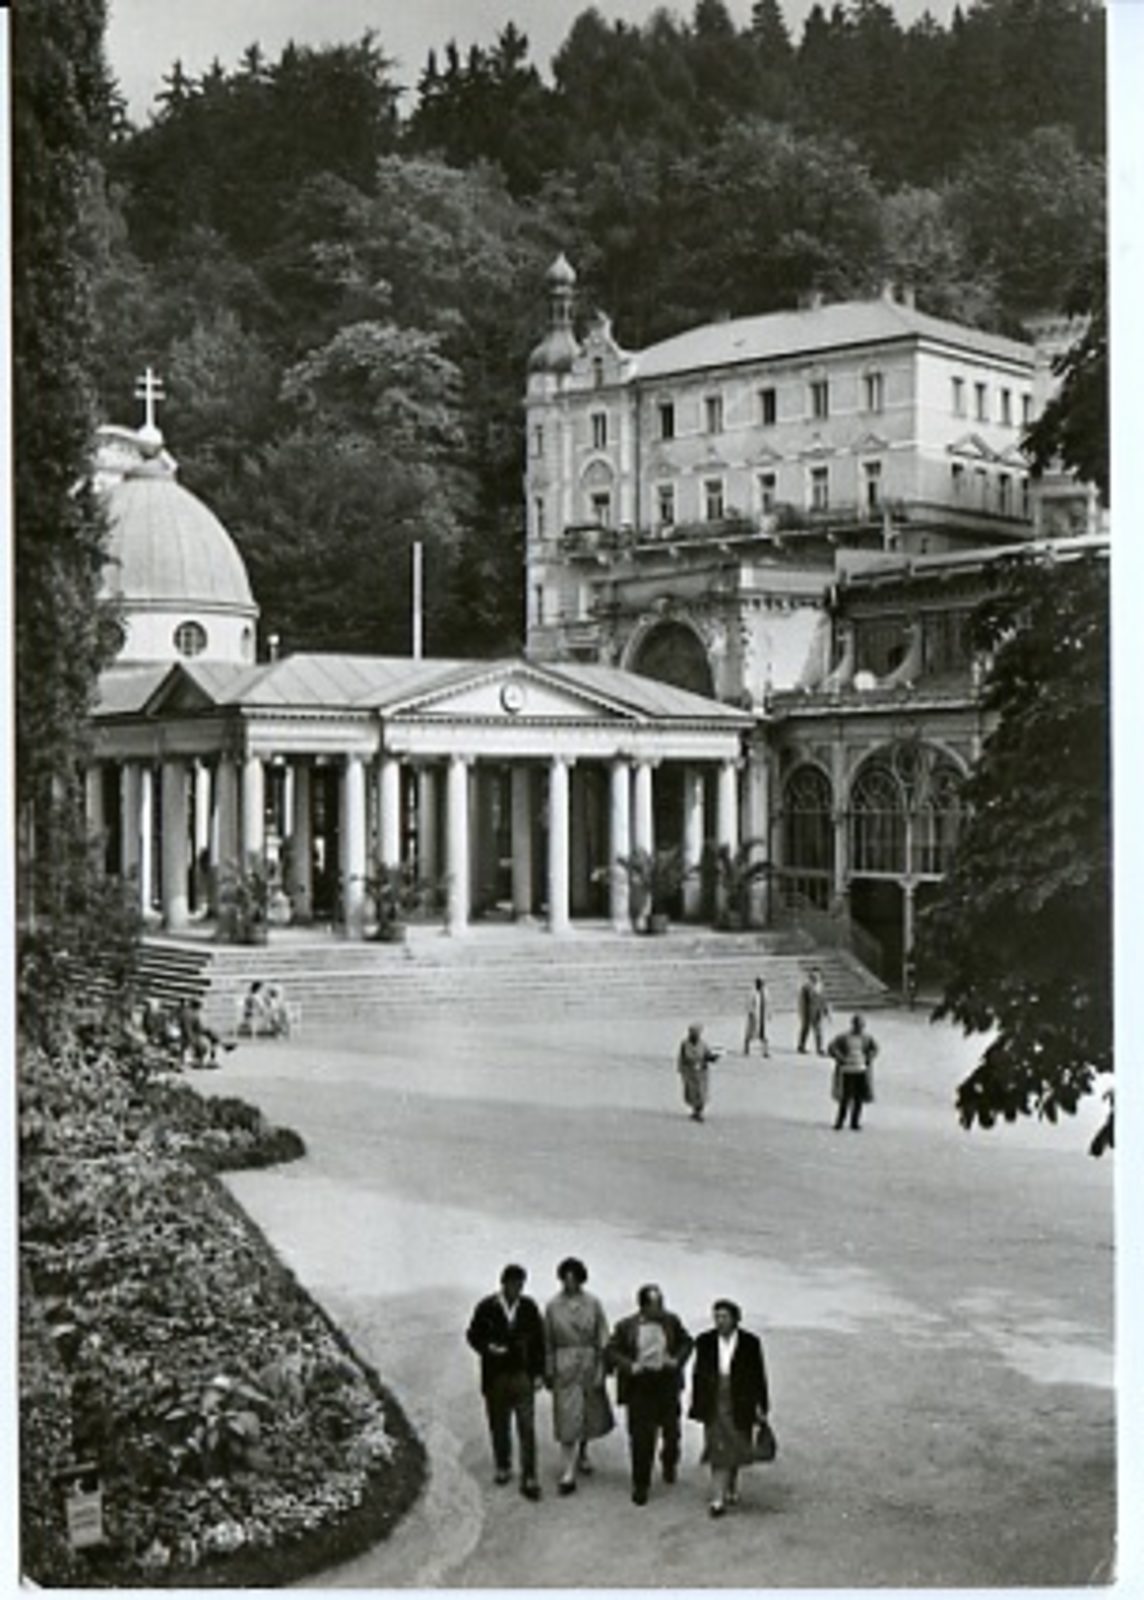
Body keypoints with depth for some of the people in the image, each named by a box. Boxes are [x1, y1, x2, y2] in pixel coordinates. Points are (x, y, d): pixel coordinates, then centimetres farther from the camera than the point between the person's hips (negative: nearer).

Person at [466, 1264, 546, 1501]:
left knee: (527, 1428, -6)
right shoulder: (486, 1308, -6)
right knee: (499, 1426, 12)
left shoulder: (529, 1307, -2)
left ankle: (529, 1479, -3)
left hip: (523, 1376, 0)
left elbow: (539, 1340, 5)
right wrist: (488, 1348, -18)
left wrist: (538, 1373, 1)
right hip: (496, 1376, 0)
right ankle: (503, 1466, 34)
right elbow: (473, 1335, 3)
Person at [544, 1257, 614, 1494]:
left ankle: (582, 1452, 43)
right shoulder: (553, 1306, -5)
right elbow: (548, 1342, 1)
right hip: (564, 1365, -2)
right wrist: (548, 1372, 1)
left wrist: (600, 1370, -5)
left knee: (591, 1414, 16)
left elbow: (602, 1339, -1)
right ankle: (568, 1473, 0)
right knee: (567, 1419, -4)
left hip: (589, 1363, 2)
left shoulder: (593, 1303, -5)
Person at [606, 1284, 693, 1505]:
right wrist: (629, 1365, -16)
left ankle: (669, 1463, 42)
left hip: (667, 1382, 2)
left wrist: (678, 1360, -5)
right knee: (641, 1437, 0)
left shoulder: (671, 1321, 1)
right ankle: (640, 1485, 13)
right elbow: (612, 1351, -1)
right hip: (639, 1385, -2)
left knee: (671, 1429, 9)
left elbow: (686, 1342, 12)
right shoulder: (626, 1326, -5)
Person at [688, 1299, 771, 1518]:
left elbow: (759, 1377, -1)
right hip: (714, 1407, 0)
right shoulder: (705, 1342, -1)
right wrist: (697, 1406, 3)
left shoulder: (750, 1343, -5)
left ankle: (730, 1487, 35)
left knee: (734, 1449, 12)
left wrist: (762, 1407, -2)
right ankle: (718, 1499, -3)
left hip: (739, 1406, 0)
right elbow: (698, 1376, 4)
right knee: (718, 1450, -4)